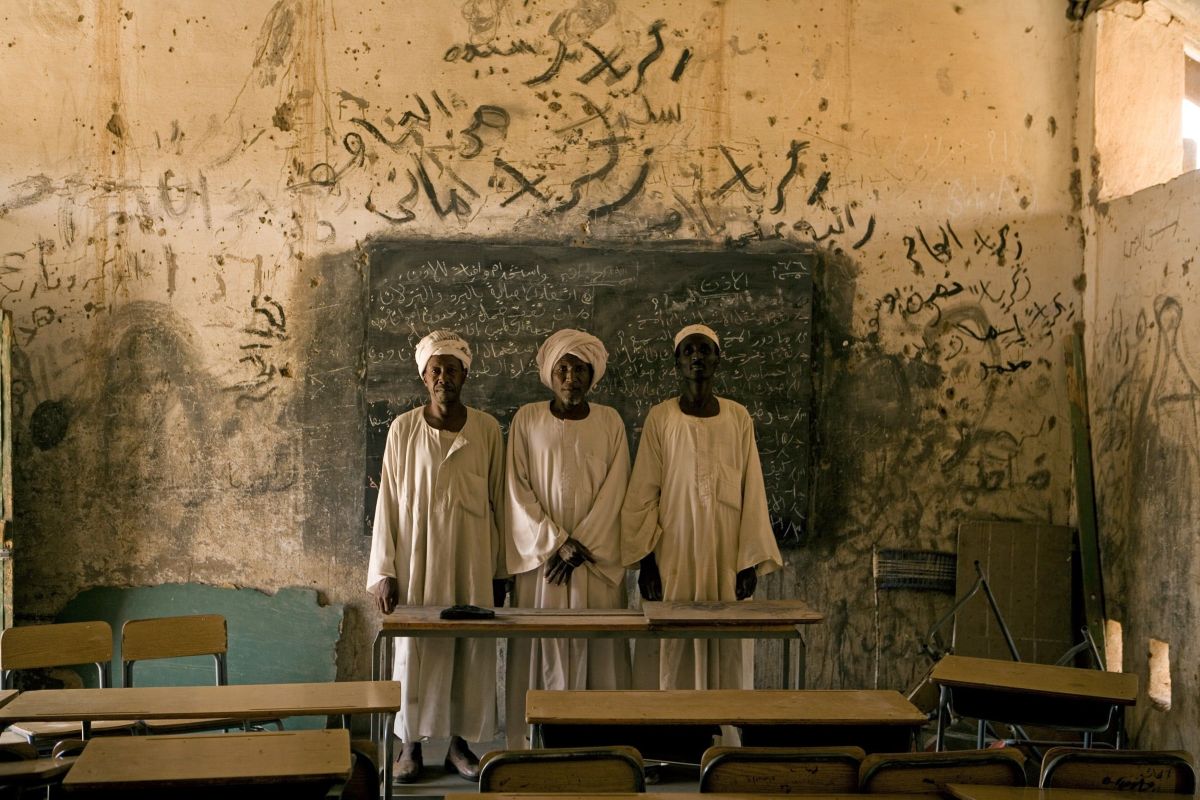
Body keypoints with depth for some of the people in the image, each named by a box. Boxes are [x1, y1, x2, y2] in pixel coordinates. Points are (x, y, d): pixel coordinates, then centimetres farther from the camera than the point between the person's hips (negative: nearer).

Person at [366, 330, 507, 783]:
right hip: (418, 556, -1)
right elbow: (388, 502, 1)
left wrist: (499, 571, 4)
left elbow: (498, 501, 6)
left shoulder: (486, 429, 3)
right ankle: (411, 745, 13)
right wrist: (383, 571, -5)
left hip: (471, 558, 1)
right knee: (415, 649, 2)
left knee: (471, 651, 3)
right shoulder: (403, 429, 1)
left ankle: (459, 743, 14)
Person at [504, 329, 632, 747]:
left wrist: (581, 546, -9)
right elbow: (518, 488, -1)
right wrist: (556, 543, -9)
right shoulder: (527, 419, 3)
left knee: (597, 648, 0)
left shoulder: (609, 421, 5)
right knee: (543, 647, -1)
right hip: (540, 553, -1)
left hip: (597, 557, 1)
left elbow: (615, 488, 0)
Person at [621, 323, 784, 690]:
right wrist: (646, 561, -5)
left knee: (726, 650, 3)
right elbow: (643, 495, 0)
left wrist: (751, 560, -1)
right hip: (675, 556, -1)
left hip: (725, 556, 1)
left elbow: (752, 492, 4)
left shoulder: (738, 417, 5)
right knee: (676, 653, 0)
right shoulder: (660, 418, 0)